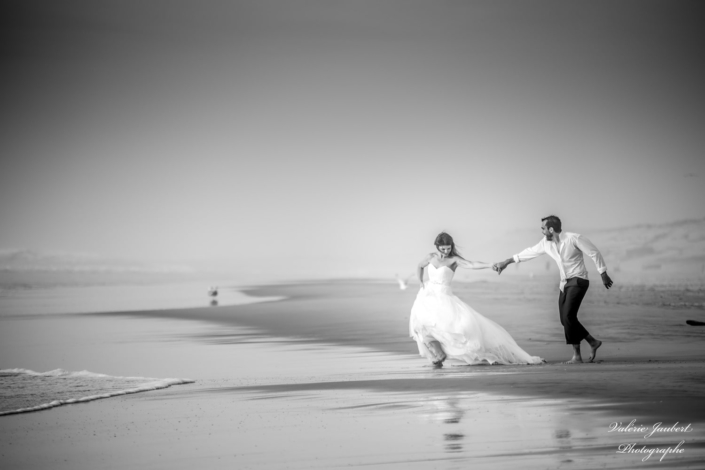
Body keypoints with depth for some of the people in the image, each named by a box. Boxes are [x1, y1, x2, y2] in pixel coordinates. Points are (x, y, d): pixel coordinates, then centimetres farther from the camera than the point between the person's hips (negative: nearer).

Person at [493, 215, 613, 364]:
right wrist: (507, 262, 17)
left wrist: (603, 274, -5)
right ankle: (593, 342, 21)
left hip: (578, 281, -7)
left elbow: (594, 253, -9)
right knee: (566, 320, 3)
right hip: (565, 284, 7)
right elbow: (530, 252, 14)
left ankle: (577, 356, -14)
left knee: (568, 316, -19)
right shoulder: (546, 243, 3)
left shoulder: (574, 239, -16)